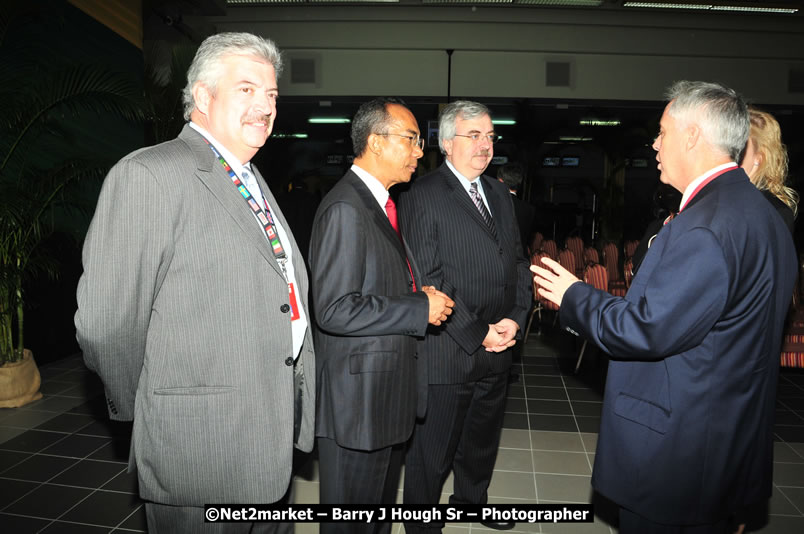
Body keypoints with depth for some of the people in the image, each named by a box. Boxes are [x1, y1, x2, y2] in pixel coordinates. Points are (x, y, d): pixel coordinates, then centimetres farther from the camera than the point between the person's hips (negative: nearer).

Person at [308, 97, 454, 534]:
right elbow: (335, 309, -27)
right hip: (358, 395, -10)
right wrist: (421, 310, -19)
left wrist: (419, 294, 3)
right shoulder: (344, 208, -20)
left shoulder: (382, 203, 13)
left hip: (390, 391, 10)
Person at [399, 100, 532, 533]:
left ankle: (472, 498, 50)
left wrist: (515, 318, -3)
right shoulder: (422, 197, -10)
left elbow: (516, 261, 12)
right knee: (432, 452, 8)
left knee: (483, 439, 25)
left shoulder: (500, 194, 12)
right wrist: (476, 332, -15)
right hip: (446, 352, -7)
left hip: (496, 348, 7)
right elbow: (426, 280, -15)